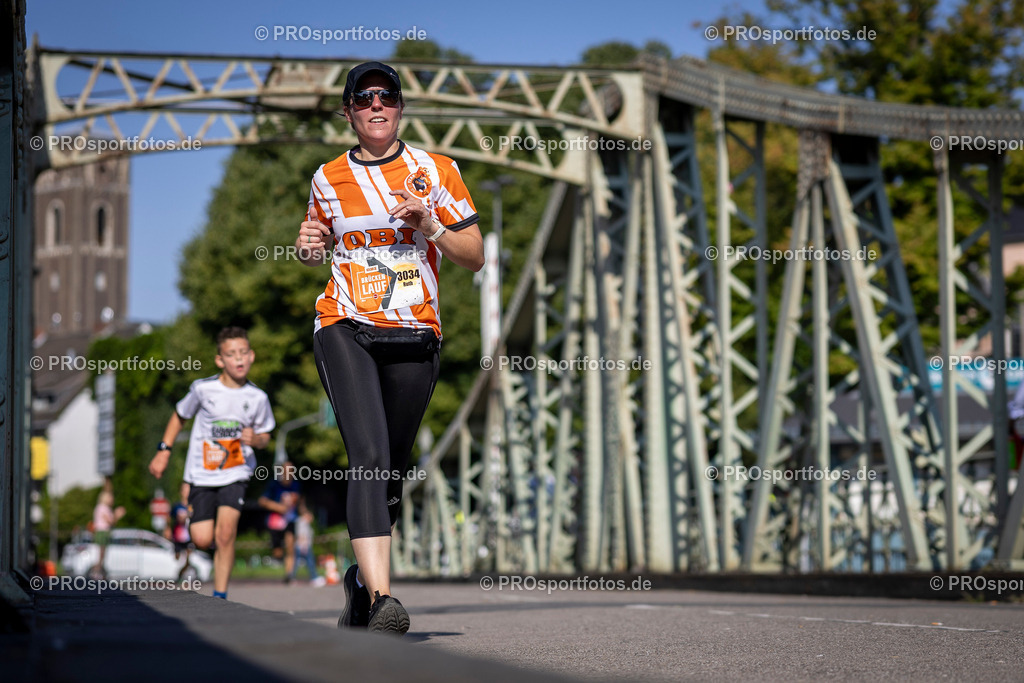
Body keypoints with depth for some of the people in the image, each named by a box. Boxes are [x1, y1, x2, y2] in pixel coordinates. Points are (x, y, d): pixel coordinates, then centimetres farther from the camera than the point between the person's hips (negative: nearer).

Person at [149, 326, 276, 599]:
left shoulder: (257, 398, -5)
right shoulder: (203, 389, -8)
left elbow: (265, 436, 9)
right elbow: (180, 415, 9)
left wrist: (256, 439, -14)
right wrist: (163, 451, 6)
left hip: (235, 474, 0)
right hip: (202, 473, 0)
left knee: (225, 533, -17)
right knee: (202, 540, -4)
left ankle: (220, 595, -6)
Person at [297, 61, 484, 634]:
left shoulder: (436, 171, 6)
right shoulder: (329, 180, 10)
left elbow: (475, 257, 6)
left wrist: (430, 226, -12)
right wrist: (309, 249, 3)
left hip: (415, 335, 1)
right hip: (346, 329, -1)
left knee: (391, 470, 7)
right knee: (369, 458, -20)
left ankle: (362, 577, 32)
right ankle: (382, 598, -31)